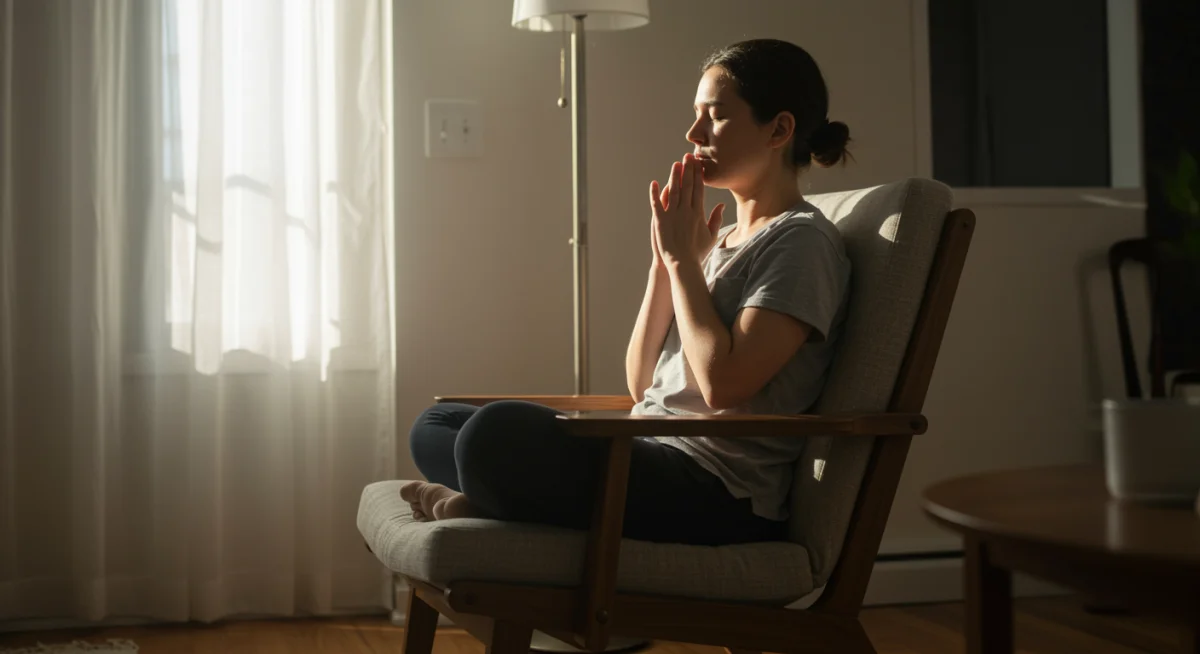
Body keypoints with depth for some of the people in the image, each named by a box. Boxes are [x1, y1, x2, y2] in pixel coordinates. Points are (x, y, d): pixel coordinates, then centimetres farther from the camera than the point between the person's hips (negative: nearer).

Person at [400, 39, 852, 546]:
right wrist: (665, 259, 5)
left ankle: (482, 506, -3)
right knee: (435, 426, 12)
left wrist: (682, 257, -6)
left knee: (497, 432, -31)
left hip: (722, 501, -9)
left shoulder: (800, 241, -6)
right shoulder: (722, 242, 21)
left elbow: (723, 383, -19)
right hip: (652, 465, 9)